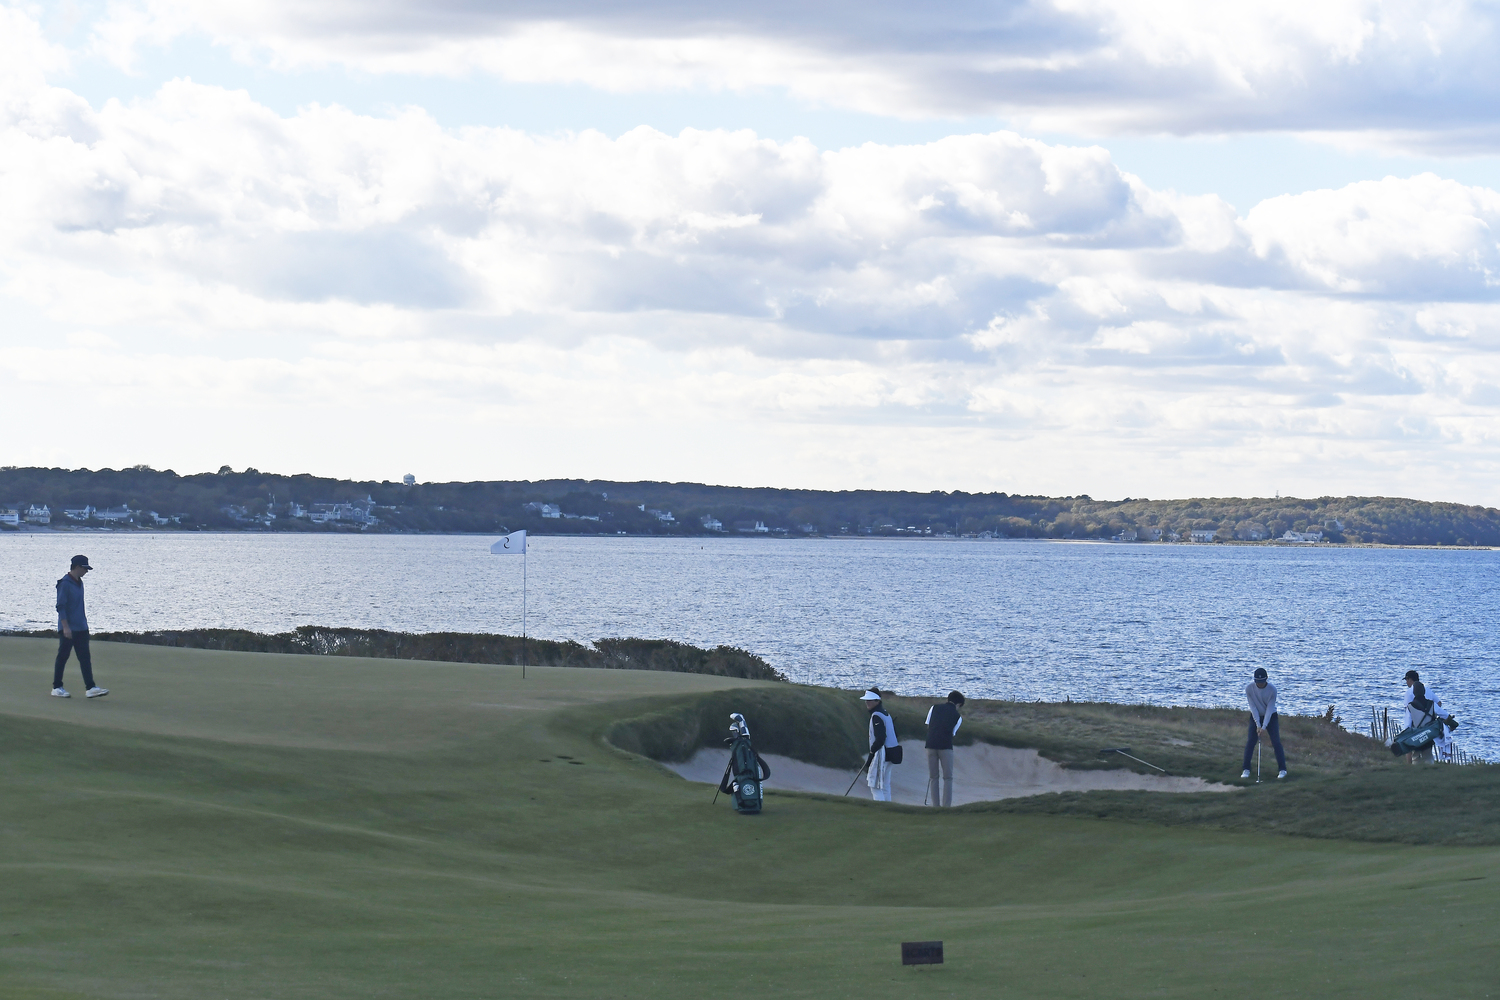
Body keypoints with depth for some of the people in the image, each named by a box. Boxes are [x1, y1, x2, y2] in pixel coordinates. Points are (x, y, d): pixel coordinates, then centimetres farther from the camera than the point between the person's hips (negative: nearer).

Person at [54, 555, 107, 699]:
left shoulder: (79, 583, 13)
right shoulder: (65, 583, -13)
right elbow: (61, 606, -17)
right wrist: (65, 627, -21)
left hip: (81, 628, 8)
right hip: (68, 628, -8)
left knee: (85, 658, 2)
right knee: (62, 657, 0)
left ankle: (90, 687, -1)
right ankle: (57, 688, 8)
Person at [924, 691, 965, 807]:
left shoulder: (934, 708, 9)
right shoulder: (957, 717, 5)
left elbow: (928, 726, 10)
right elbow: (953, 733, 7)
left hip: (931, 745, 2)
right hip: (945, 746, -2)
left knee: (933, 777, 9)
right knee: (948, 778, 5)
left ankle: (936, 806, 6)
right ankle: (946, 806, -4)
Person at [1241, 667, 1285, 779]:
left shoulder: (1272, 689, -24)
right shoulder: (1249, 688, -20)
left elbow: (1269, 709, -21)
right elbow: (1253, 707, -17)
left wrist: (1264, 727, -25)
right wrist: (1258, 725, -20)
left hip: (1271, 716, -1)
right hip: (1255, 716, 1)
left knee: (1276, 742, -8)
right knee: (1250, 742, -6)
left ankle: (1282, 769, -2)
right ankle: (1246, 769, 2)